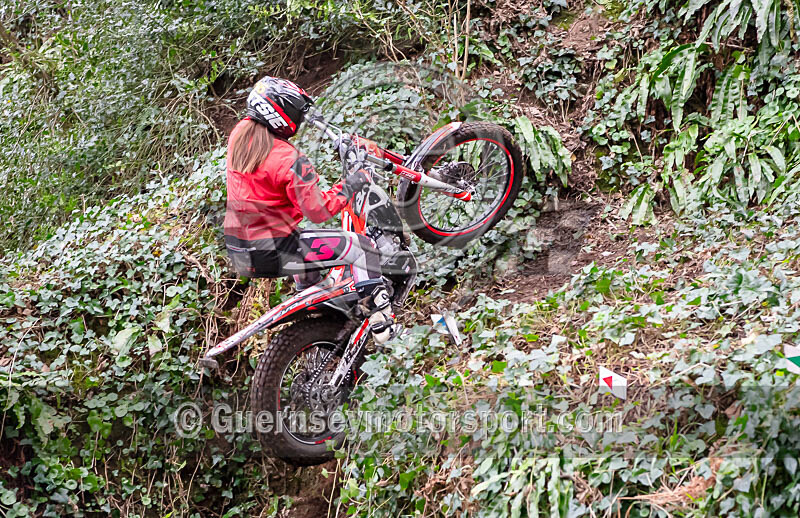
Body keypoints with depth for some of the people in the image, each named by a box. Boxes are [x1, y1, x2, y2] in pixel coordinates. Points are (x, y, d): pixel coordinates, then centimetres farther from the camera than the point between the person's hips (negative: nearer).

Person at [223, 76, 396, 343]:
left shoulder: (239, 134, 0)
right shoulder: (289, 160, -23)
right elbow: (318, 210, -21)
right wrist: (348, 186, -7)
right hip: (272, 254, -9)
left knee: (305, 241, 39)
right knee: (362, 246, 0)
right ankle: (380, 318, 3)